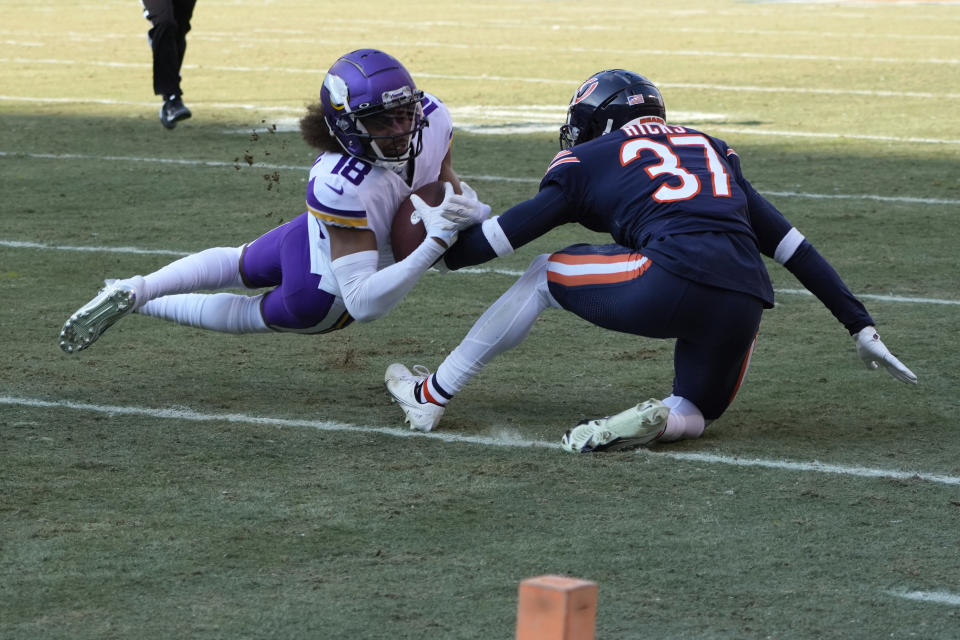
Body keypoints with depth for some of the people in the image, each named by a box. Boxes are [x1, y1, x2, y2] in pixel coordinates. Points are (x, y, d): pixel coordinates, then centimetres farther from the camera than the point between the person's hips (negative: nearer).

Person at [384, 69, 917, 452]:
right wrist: (860, 324, 28)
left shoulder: (590, 161, 18)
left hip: (673, 281, -4)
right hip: (744, 304, 4)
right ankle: (658, 421, -6)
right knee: (692, 416, 29)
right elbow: (790, 244, 27)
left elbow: (502, 235, 19)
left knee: (543, 276, 21)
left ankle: (431, 397, 22)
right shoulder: (714, 152, 31)